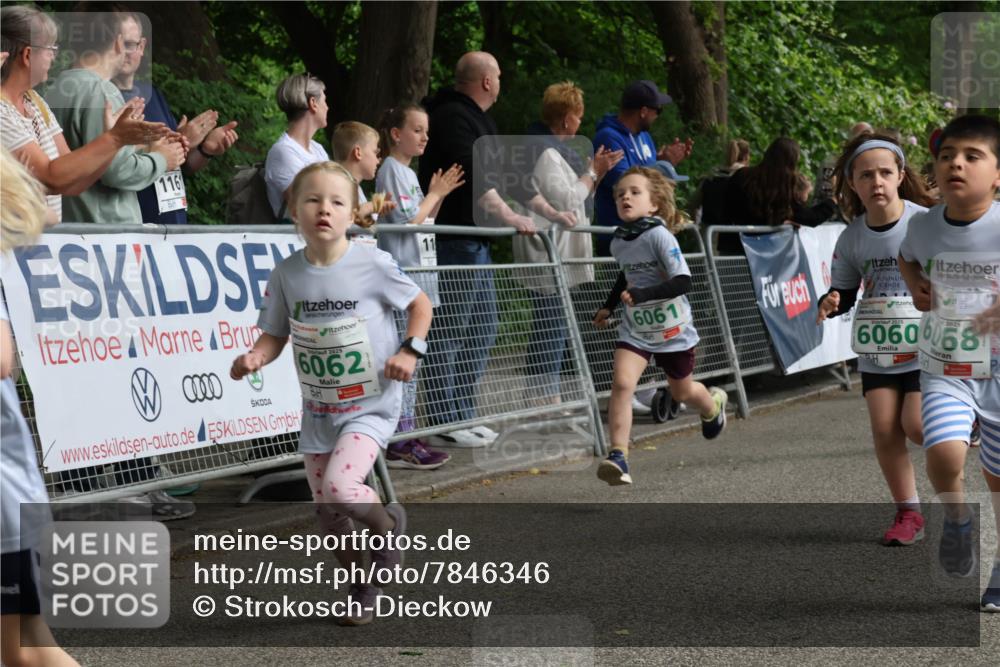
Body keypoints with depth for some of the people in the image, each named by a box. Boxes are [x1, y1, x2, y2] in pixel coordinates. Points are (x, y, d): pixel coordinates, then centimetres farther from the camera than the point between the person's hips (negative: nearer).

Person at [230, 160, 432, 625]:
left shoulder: (372, 265, -12)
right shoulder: (287, 274, -4)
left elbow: (420, 305, 2)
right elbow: (275, 335, 3)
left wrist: (410, 351, -12)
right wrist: (255, 358, -18)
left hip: (370, 406, -4)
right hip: (318, 409, 4)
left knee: (338, 486, -25)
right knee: (326, 510, 8)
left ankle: (387, 523, 9)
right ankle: (361, 590, 30)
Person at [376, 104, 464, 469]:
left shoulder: (408, 172, 19)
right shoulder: (392, 170, -9)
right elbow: (407, 221, -16)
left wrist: (438, 195, 11)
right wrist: (435, 193, -6)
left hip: (419, 272, 10)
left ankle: (407, 436, 14)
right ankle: (399, 443, -12)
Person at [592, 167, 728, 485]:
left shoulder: (660, 236, -21)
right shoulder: (618, 242, -1)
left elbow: (683, 282, -28)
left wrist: (643, 295, -36)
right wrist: (609, 306, 19)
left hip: (672, 329, -4)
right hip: (635, 328, 4)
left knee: (682, 391, 17)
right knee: (622, 382, -20)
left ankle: (713, 403, 53)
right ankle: (618, 456, -23)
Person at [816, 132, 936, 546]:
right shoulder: (852, 237, -1)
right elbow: (845, 290, 10)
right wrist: (830, 304, -12)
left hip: (926, 346, -4)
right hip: (876, 349, 4)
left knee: (917, 425, -16)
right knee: (884, 427, -3)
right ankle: (908, 513, 10)